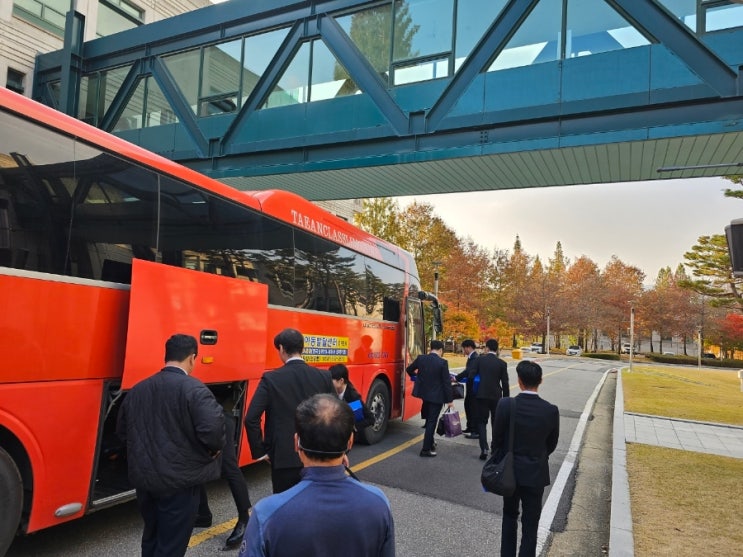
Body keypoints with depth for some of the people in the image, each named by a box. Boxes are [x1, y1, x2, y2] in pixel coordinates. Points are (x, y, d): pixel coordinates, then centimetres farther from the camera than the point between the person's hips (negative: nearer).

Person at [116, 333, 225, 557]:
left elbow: (122, 430, 13)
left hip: (144, 479, 7)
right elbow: (212, 427, -29)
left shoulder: (138, 389, 5)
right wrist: (214, 449, -10)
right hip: (179, 481, -7)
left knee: (151, 537, 24)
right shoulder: (193, 389, -17)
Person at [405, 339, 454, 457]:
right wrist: (449, 400, -7)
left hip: (424, 393, 5)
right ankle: (426, 449, 6)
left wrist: (416, 375, 33)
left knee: (429, 419, 24)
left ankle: (430, 443, 35)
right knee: (432, 421, 2)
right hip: (436, 396, -5)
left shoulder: (421, 358, -4)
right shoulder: (442, 362, -16)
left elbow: (409, 369, 11)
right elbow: (447, 382, -15)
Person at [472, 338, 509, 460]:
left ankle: (484, 449, -7)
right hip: (496, 396, 1)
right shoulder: (502, 363, -2)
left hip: (481, 395, -1)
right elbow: (505, 383, -1)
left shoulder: (479, 359, -5)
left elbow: (472, 375, -9)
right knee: (496, 423, 16)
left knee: (481, 422, 6)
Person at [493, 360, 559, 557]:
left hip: (510, 470, 1)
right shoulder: (551, 410, -14)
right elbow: (551, 444, 0)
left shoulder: (505, 405, -18)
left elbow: (497, 439, -8)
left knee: (509, 515, 22)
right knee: (530, 523, 12)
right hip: (535, 473, 0)